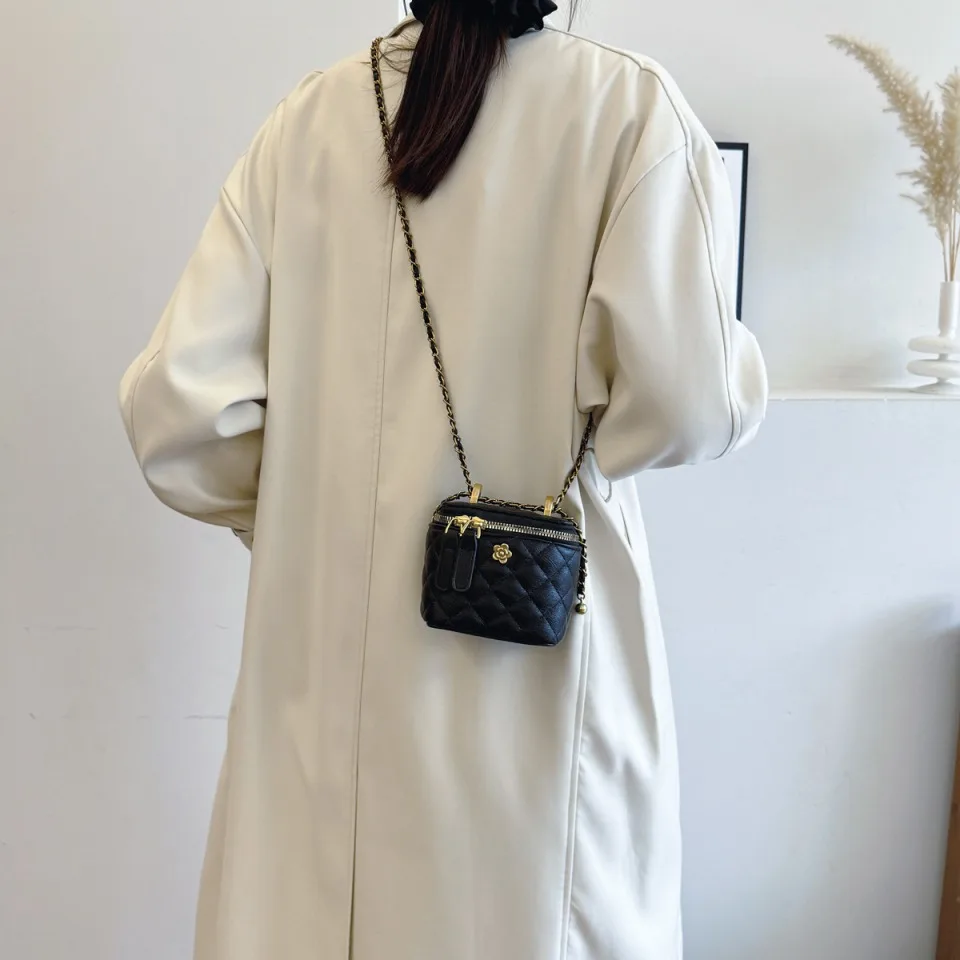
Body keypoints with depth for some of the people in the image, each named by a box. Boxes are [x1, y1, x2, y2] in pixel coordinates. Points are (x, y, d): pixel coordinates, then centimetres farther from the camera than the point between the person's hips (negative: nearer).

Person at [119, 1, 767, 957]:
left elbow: (177, 404, -4)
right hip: (535, 645, -2)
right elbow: (687, 399, -16)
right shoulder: (628, 103, -6)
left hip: (327, 660, 3)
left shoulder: (312, 113, 1)